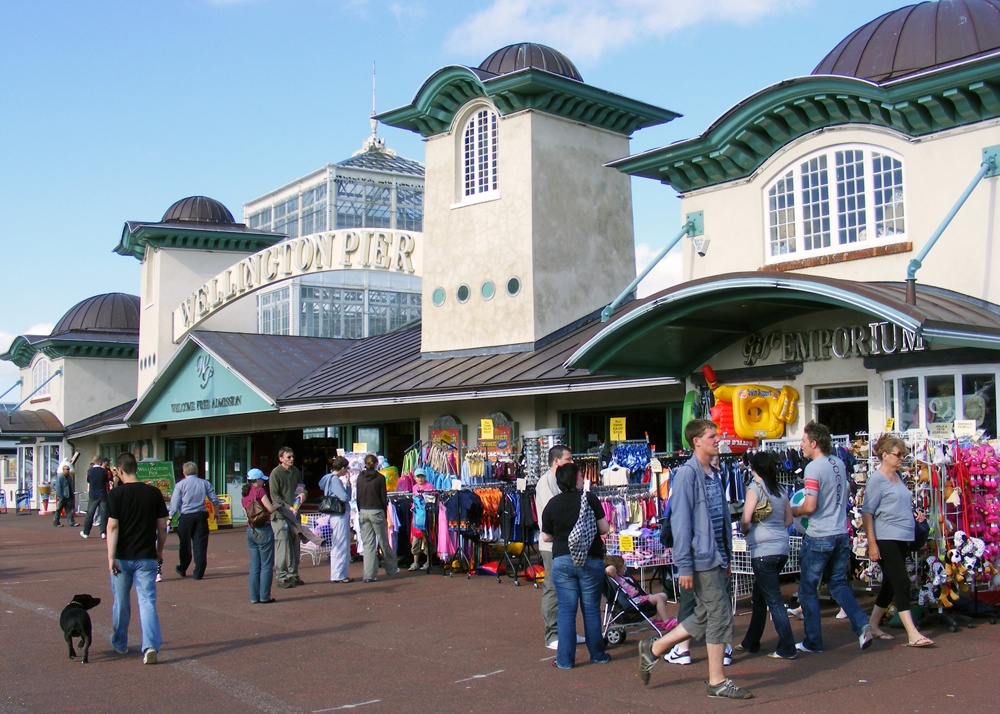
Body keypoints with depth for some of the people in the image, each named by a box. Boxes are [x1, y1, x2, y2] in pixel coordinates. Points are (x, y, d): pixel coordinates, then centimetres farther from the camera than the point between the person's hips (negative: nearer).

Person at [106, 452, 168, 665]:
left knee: (121, 602, 16)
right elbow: (162, 526, 3)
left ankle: (120, 644, 32)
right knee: (148, 601, 0)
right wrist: (159, 551, 17)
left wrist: (111, 556, -12)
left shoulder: (116, 494, -8)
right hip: (146, 557, 1)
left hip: (122, 557, -1)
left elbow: (113, 527, -13)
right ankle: (151, 645, -16)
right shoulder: (154, 493, -1)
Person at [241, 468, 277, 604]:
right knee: (266, 565, 0)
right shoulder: (259, 490, -10)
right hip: (263, 530, -7)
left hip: (250, 530, 7)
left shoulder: (244, 495, 12)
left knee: (254, 565, 12)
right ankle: (264, 596, 0)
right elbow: (270, 509, -16)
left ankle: (254, 596, 13)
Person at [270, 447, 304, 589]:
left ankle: (293, 574, 20)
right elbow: (275, 496, -12)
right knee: (282, 546, -5)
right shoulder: (276, 473, -8)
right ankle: (281, 577, 1)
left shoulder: (295, 471, 12)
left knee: (295, 545, 10)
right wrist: (287, 507, -21)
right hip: (280, 515, -7)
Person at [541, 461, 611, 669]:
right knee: (591, 609, 10)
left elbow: (546, 536, 7)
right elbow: (604, 529, -4)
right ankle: (597, 654, 20)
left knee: (566, 610, 5)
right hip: (591, 560, -1)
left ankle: (565, 659, 5)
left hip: (562, 561, 1)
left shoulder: (552, 504, -2)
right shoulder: (589, 499, -7)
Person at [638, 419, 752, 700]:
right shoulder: (687, 474, -13)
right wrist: (684, 566, -18)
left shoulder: (714, 474, 14)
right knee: (720, 616, -2)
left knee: (704, 617, 13)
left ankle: (653, 649, 26)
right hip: (702, 559, -9)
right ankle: (717, 682, 10)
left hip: (716, 558, 9)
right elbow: (680, 521, -16)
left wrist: (726, 558, 18)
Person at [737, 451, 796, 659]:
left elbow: (746, 519, -16)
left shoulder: (755, 489, -10)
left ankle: (787, 648, -3)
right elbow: (789, 519, 16)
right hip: (781, 549, 8)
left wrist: (743, 529, 4)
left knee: (773, 600, -3)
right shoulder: (780, 491, 10)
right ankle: (751, 642, 28)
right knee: (759, 597, 18)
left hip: (763, 550, -8)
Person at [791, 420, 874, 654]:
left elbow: (810, 506, -22)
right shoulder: (839, 464, 6)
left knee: (808, 589, 6)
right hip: (841, 534, 7)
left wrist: (794, 511, -4)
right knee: (838, 583, 19)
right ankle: (862, 624, 0)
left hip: (818, 537, -7)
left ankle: (813, 641, 12)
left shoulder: (814, 468, -17)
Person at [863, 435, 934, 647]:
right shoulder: (877, 479, -10)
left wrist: (914, 514, 8)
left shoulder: (898, 477, 15)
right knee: (901, 583, -12)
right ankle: (912, 634, -12)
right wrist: (872, 544, -19)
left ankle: (873, 624, 25)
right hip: (886, 539, -9)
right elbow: (867, 512, -14)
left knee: (891, 584, 13)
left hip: (903, 538, 9)